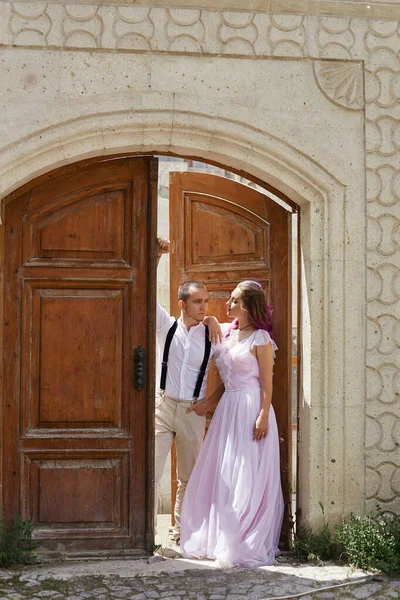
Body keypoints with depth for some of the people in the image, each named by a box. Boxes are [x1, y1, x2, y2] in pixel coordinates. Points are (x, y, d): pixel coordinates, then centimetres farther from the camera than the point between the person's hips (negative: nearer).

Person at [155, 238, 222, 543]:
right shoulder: (166, 326, 1)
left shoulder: (213, 337, 2)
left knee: (189, 477, 11)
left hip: (193, 412, 2)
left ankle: (182, 532, 25)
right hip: (162, 406, -1)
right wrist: (156, 255, -12)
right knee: (152, 472, -9)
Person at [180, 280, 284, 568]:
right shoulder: (228, 334, 13)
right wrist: (208, 404, 10)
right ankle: (220, 539, 18)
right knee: (223, 476, 9)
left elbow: (267, 381, -11)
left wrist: (263, 416, -18)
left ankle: (249, 546, 5)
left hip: (251, 409, -7)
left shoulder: (260, 338, -7)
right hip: (228, 409, 7)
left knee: (248, 478, -3)